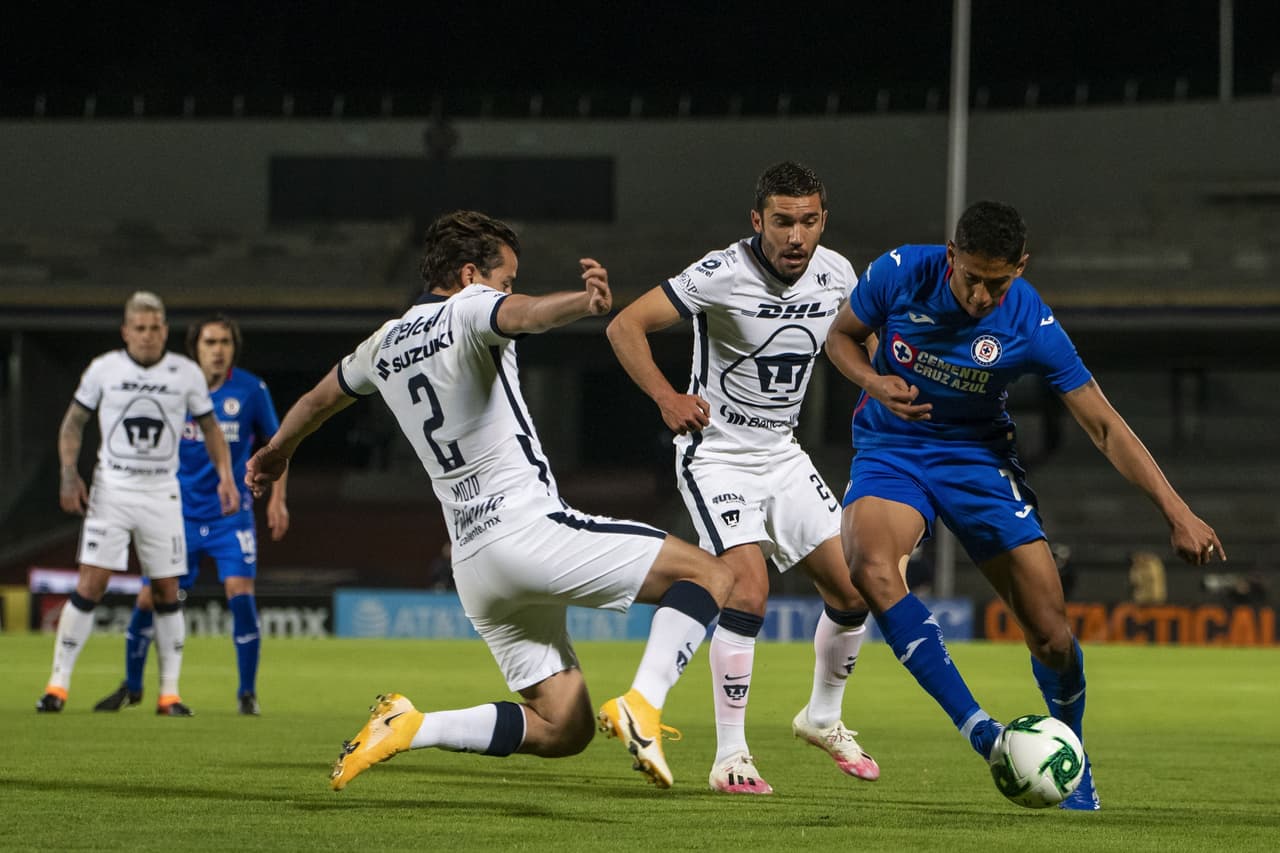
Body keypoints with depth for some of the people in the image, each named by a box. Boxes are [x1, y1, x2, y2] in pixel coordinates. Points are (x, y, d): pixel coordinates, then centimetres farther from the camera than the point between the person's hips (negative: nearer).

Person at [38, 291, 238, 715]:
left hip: (161, 493, 2)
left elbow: (209, 427, 13)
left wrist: (225, 474, 0)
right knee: (90, 585, -10)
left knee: (167, 592, 1)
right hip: (111, 489, -1)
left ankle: (169, 692, 10)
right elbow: (74, 421, 8)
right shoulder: (104, 369, -1)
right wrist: (69, 473, -4)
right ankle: (58, 683, -5)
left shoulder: (187, 373, 2)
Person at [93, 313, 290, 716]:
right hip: (181, 512, 1)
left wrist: (277, 498, 0)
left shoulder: (251, 390, -5)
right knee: (149, 598, 0)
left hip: (231, 513, -1)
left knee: (240, 592, -17)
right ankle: (132, 687, 22)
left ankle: (247, 692, -2)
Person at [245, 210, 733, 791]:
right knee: (708, 575, -3)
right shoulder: (470, 308, -2)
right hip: (529, 529, -8)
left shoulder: (386, 344, 20)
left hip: (471, 560, 8)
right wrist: (583, 303, -49)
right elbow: (522, 314, -28)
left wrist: (277, 451, 59)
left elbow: (318, 399, 38)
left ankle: (408, 728, -5)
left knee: (562, 730, 10)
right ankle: (641, 705, -21)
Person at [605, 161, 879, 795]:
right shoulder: (722, 274, -21)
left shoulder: (835, 273, -3)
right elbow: (625, 326, -22)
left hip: (783, 456, 6)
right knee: (749, 590, -22)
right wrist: (666, 397, -36)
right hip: (717, 454, -6)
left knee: (853, 587, 3)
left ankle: (823, 717, 28)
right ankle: (730, 756, -14)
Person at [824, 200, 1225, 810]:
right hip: (890, 453, 0)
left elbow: (1104, 426, -14)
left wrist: (1177, 513, -19)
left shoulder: (1032, 326, -19)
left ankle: (1074, 772, 20)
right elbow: (841, 335, 3)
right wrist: (873, 382, -19)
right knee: (870, 566, -34)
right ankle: (975, 728, -30)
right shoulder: (899, 274, -17)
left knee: (1050, 633, -7)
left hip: (977, 456, 0)